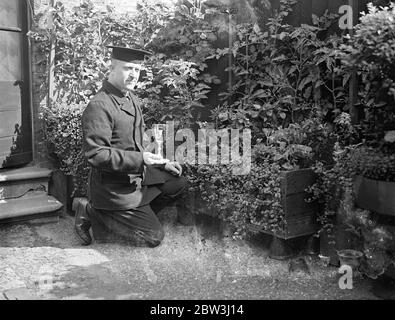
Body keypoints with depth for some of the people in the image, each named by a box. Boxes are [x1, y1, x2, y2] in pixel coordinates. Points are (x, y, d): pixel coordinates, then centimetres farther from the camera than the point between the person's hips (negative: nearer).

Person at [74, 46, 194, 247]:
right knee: (154, 236, -5)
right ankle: (92, 213, 3)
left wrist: (160, 162, 11)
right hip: (113, 187, -9)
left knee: (179, 184, 16)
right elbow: (96, 155, -28)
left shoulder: (133, 100, 9)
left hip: (138, 176, 9)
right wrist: (140, 159, -32)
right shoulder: (98, 106, -22)